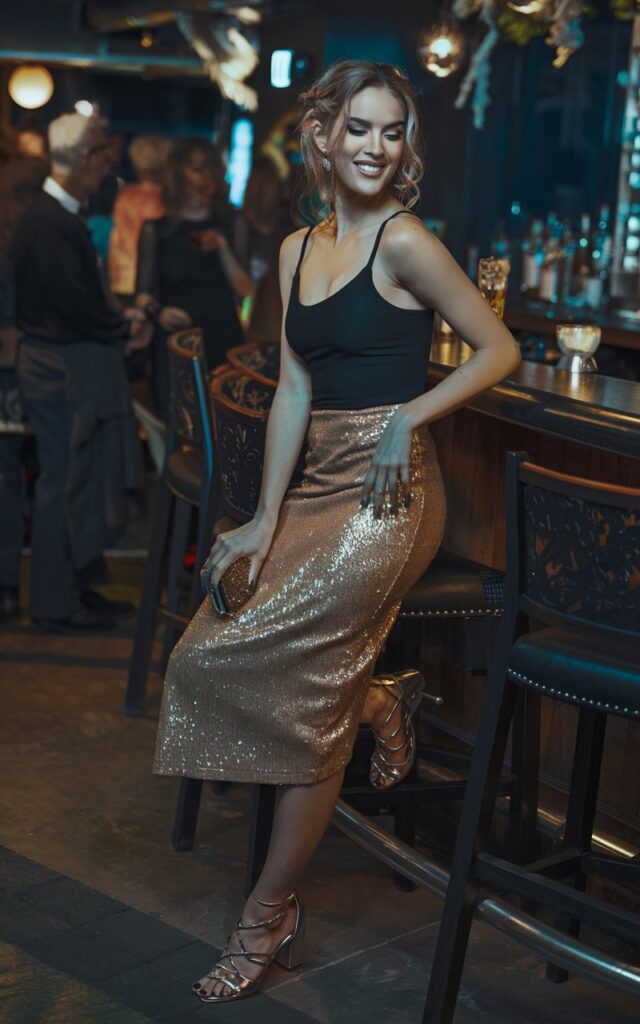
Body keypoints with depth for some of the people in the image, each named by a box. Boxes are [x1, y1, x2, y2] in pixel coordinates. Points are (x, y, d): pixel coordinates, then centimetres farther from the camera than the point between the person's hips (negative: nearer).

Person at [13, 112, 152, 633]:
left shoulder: (60, 216, 12)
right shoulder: (49, 223, -20)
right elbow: (74, 303, -23)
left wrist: (119, 320, 3)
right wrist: (124, 330, -10)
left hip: (74, 368, 10)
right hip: (63, 371, -10)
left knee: (76, 482, 17)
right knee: (64, 483, -1)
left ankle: (74, 585, 28)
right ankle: (57, 604, 9)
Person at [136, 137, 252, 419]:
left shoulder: (229, 226, 12)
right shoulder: (156, 230, 7)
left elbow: (245, 290, 6)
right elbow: (143, 293, 6)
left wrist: (223, 249, -7)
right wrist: (158, 311, -15)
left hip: (224, 339, 1)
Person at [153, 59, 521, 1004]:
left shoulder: (403, 239, -8)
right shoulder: (299, 249, 12)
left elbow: (500, 350, -4)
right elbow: (294, 390, 9)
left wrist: (408, 420, -15)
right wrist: (267, 518, 2)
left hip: (385, 498, -7)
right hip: (315, 487, 7)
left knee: (303, 690, -11)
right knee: (210, 649, -6)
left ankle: (270, 918, 4)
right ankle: (377, 704, 16)